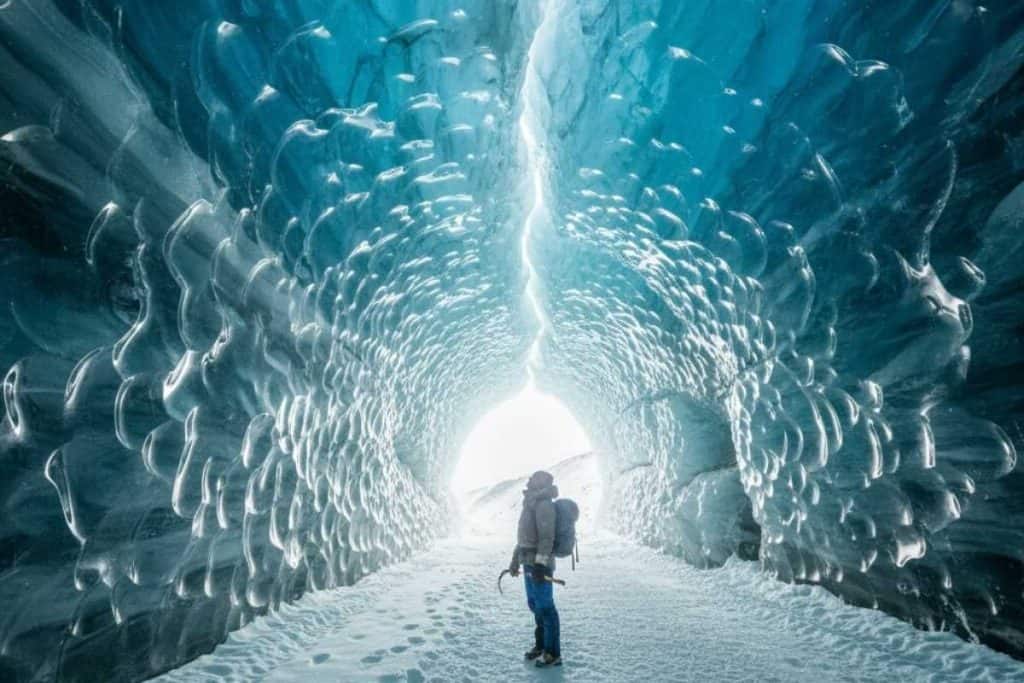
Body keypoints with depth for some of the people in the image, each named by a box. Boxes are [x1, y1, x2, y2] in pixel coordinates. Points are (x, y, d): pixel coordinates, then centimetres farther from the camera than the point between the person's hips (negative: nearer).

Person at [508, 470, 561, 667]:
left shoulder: (544, 504, -15)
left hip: (539, 564, -10)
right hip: (529, 562, 10)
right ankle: (541, 645, 30)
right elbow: (525, 535, 22)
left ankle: (553, 653, 6)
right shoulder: (532, 504, 16)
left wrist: (540, 563, -26)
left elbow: (547, 536, -22)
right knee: (534, 604, 17)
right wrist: (515, 560, 24)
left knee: (545, 607, -3)